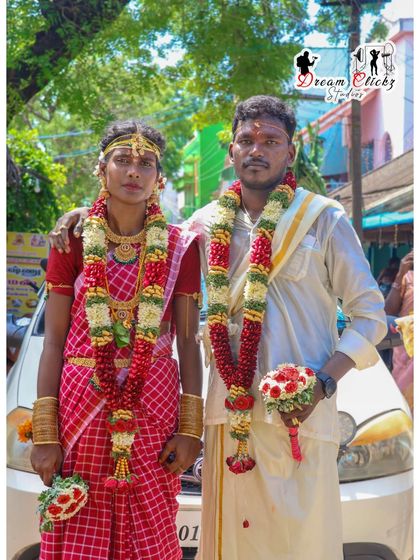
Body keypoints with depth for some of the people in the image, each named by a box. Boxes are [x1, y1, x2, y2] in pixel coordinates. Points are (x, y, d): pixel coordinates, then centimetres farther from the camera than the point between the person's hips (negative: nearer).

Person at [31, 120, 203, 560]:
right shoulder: (73, 241, 3)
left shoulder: (179, 247, 4)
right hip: (81, 406, 0)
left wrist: (190, 427, -3)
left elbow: (188, 342, 4)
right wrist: (44, 433, -4)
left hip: (153, 409, 0)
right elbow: (54, 342, 1)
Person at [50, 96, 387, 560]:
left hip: (301, 414, -2)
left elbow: (370, 316, 4)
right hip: (229, 412, 3)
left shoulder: (324, 219, 3)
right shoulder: (209, 223, 12)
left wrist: (324, 381, -10)